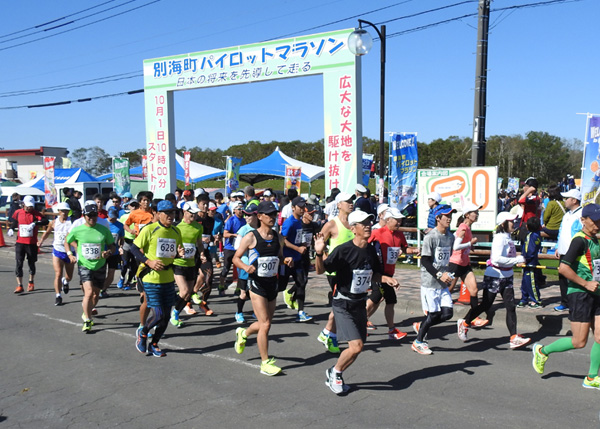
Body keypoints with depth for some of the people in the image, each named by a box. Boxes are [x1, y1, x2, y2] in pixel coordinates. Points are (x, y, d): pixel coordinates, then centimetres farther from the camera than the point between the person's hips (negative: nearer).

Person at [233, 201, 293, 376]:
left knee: (265, 324, 15)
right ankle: (265, 363, 3)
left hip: (272, 283, 6)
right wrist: (245, 266, -24)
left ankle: (243, 333, 46)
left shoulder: (278, 237, 7)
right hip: (257, 284, -6)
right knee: (265, 324, -9)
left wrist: (286, 260, -4)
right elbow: (236, 258, -4)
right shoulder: (251, 237, -9)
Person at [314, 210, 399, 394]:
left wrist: (386, 279, -3)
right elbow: (320, 270, -19)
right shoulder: (343, 250, -18)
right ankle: (335, 372, 12)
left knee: (357, 348, 9)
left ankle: (335, 376, 32)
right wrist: (319, 254, -37)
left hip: (360, 304, 7)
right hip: (343, 304, -7)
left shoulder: (371, 250, 2)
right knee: (356, 346, -15)